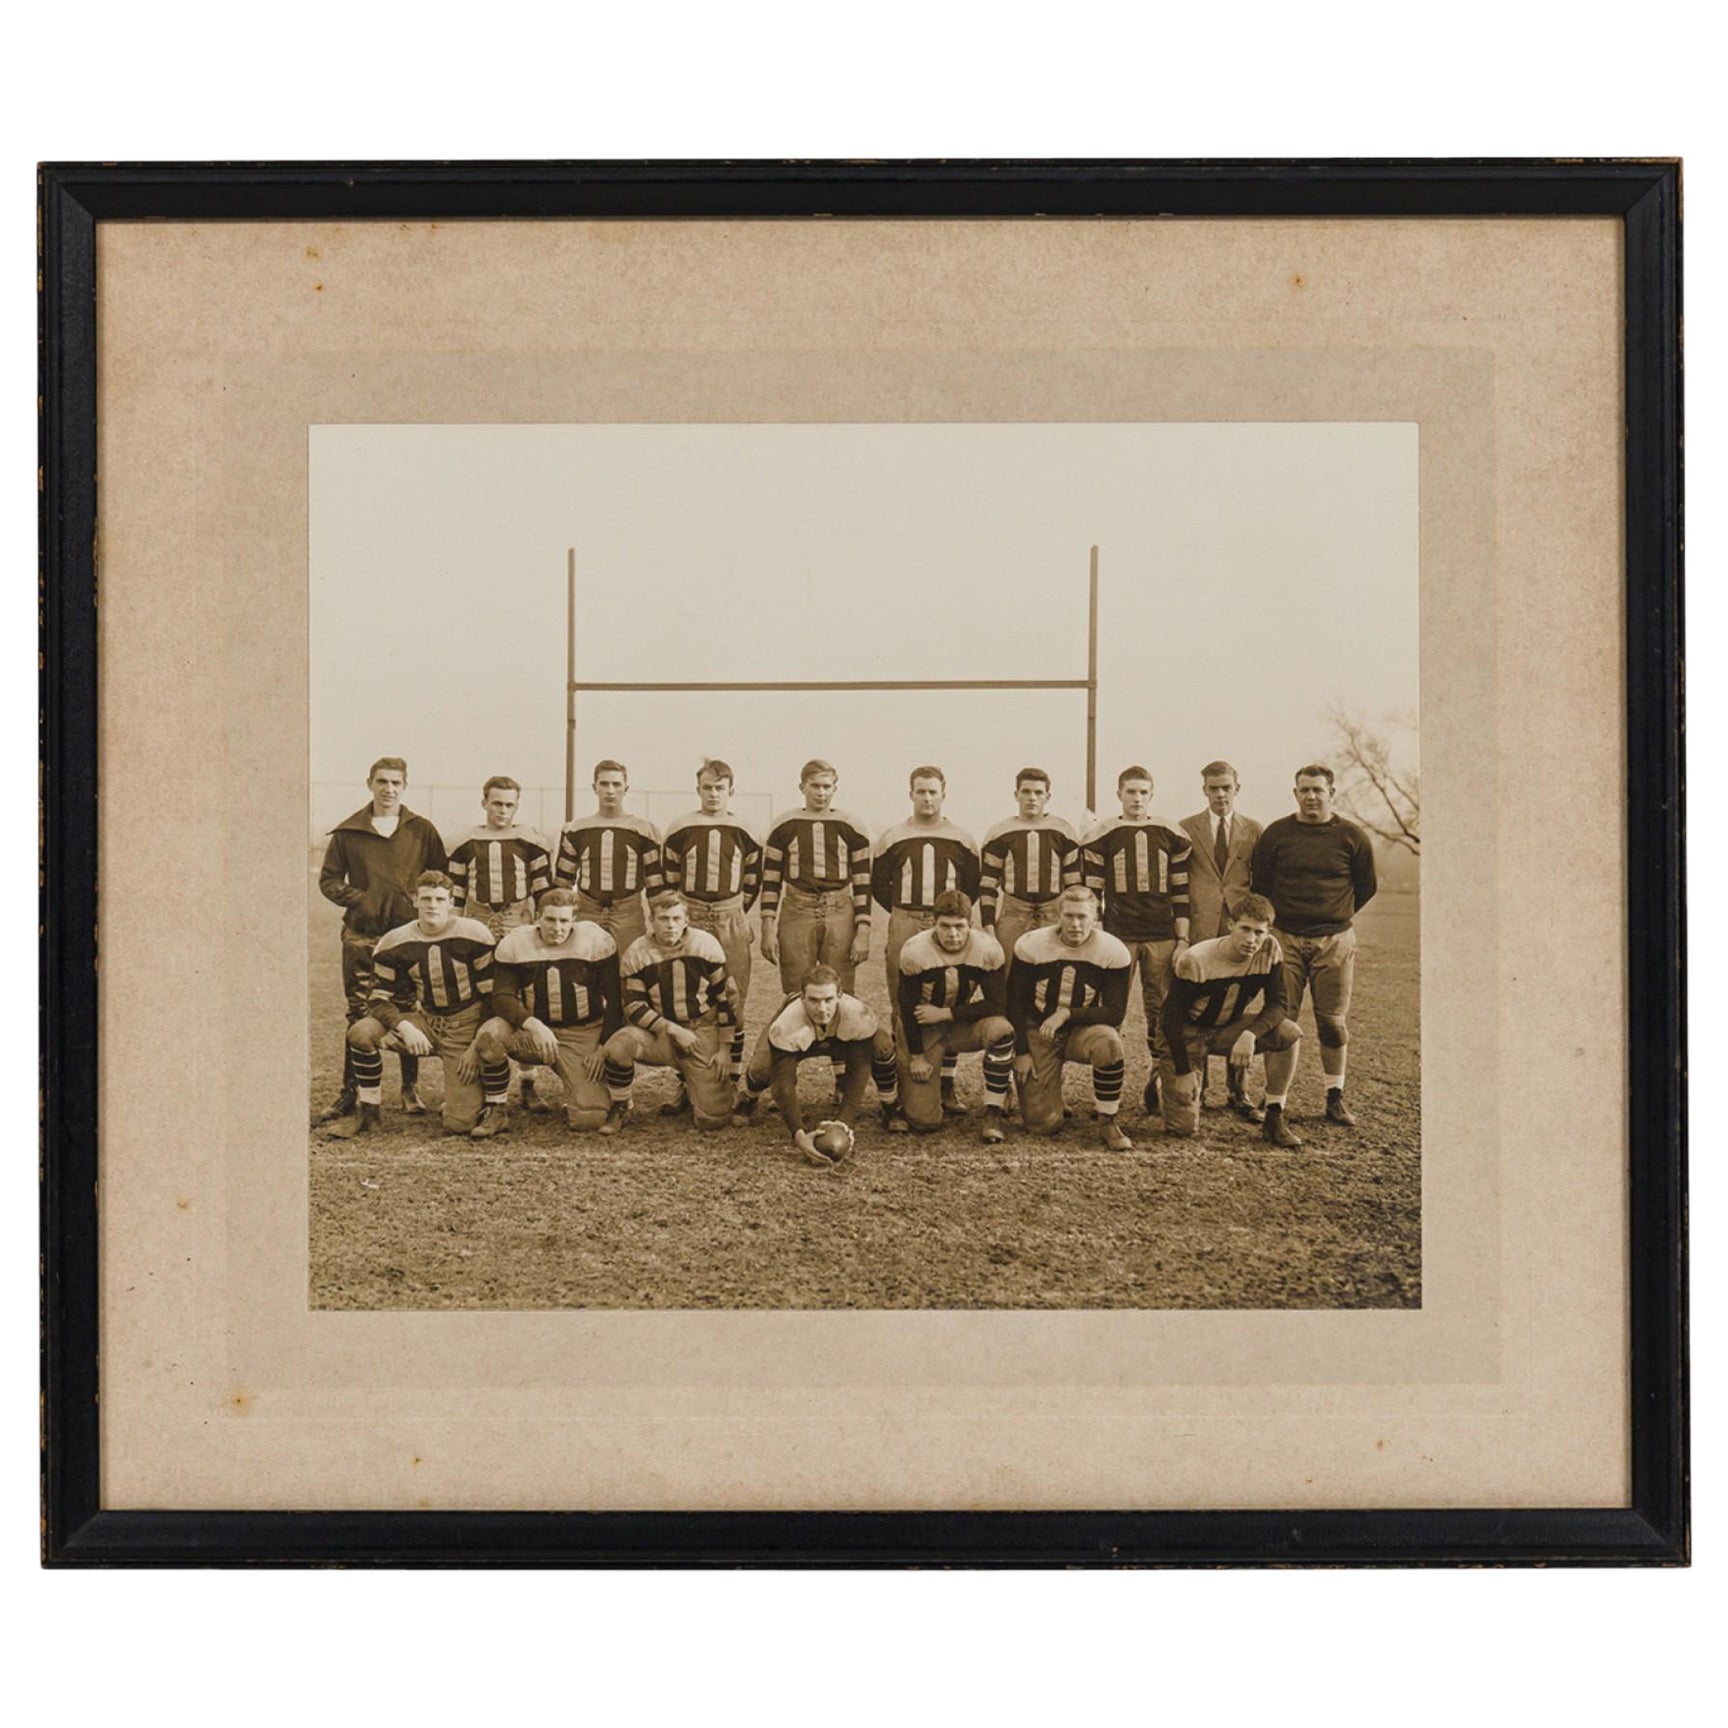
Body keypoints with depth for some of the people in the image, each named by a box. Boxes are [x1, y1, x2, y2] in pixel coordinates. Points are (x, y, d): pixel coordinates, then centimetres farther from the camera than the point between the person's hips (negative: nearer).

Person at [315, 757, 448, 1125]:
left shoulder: (422, 831, 7)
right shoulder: (348, 831, 7)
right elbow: (329, 879, 9)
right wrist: (357, 899, -8)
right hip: (362, 934, 0)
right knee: (358, 1014, 0)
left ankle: (411, 1089, 12)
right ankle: (349, 1092, 5)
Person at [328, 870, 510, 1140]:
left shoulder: (474, 936, -12)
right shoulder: (394, 943, -6)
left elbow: (493, 996, -8)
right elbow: (379, 999, -4)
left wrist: (477, 1046, -14)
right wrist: (404, 1027, -24)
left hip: (466, 1026, -3)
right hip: (425, 1021, 4)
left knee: (459, 1124, -20)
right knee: (361, 1032, -22)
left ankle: (497, 1108, 14)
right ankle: (367, 1112, -3)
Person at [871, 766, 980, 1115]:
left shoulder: (961, 841, 8)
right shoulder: (893, 839, 6)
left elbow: (973, 887, 15)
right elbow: (878, 885, 13)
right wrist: (903, 915, 7)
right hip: (904, 928, -1)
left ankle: (947, 1088, 6)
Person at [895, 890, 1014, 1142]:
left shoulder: (988, 949, -18)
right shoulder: (915, 951, -19)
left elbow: (997, 1005, -18)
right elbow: (907, 1006, -9)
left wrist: (945, 1013, -20)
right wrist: (916, 1056, -7)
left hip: (963, 1023, 1)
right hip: (925, 1029, -1)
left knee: (1000, 1029, -35)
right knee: (923, 1120, -10)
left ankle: (993, 1113, -20)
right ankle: (943, 1087, 28)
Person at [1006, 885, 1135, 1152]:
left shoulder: (1113, 952, -13)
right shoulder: (1031, 945, -10)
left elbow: (1115, 1013, -14)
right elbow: (1015, 1003, -1)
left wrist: (1067, 1014, -24)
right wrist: (1021, 1053, -5)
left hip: (1082, 1030, 0)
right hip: (1038, 1033, 0)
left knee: (1109, 1042, -38)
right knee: (1043, 1123, -8)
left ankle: (1108, 1122, -16)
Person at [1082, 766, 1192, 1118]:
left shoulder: (1172, 837, 9)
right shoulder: (1102, 835, 4)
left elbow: (1181, 893, 11)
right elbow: (1091, 892, 5)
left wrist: (1182, 940, 5)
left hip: (1162, 936, 2)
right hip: (1117, 935, -2)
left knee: (1162, 1011, 1)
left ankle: (1156, 1084, 8)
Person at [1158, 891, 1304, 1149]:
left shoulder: (1269, 950, -16)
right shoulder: (1195, 961, -26)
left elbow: (1276, 1004, -14)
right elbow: (1172, 1016, -19)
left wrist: (1251, 1034, -35)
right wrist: (1183, 1072, -20)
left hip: (1228, 1029, 4)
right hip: (1189, 1035, -4)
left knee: (1289, 1033, -23)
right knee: (1183, 1126, -11)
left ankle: (1274, 1118, -10)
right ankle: (1169, 1081, 24)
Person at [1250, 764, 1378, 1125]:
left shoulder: (1351, 837, 2)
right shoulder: (1275, 834, 2)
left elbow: (1366, 887, 14)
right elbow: (1260, 885, 12)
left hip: (1335, 942, 0)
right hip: (1285, 939, 0)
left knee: (1334, 1021, 3)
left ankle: (1335, 1098, 13)